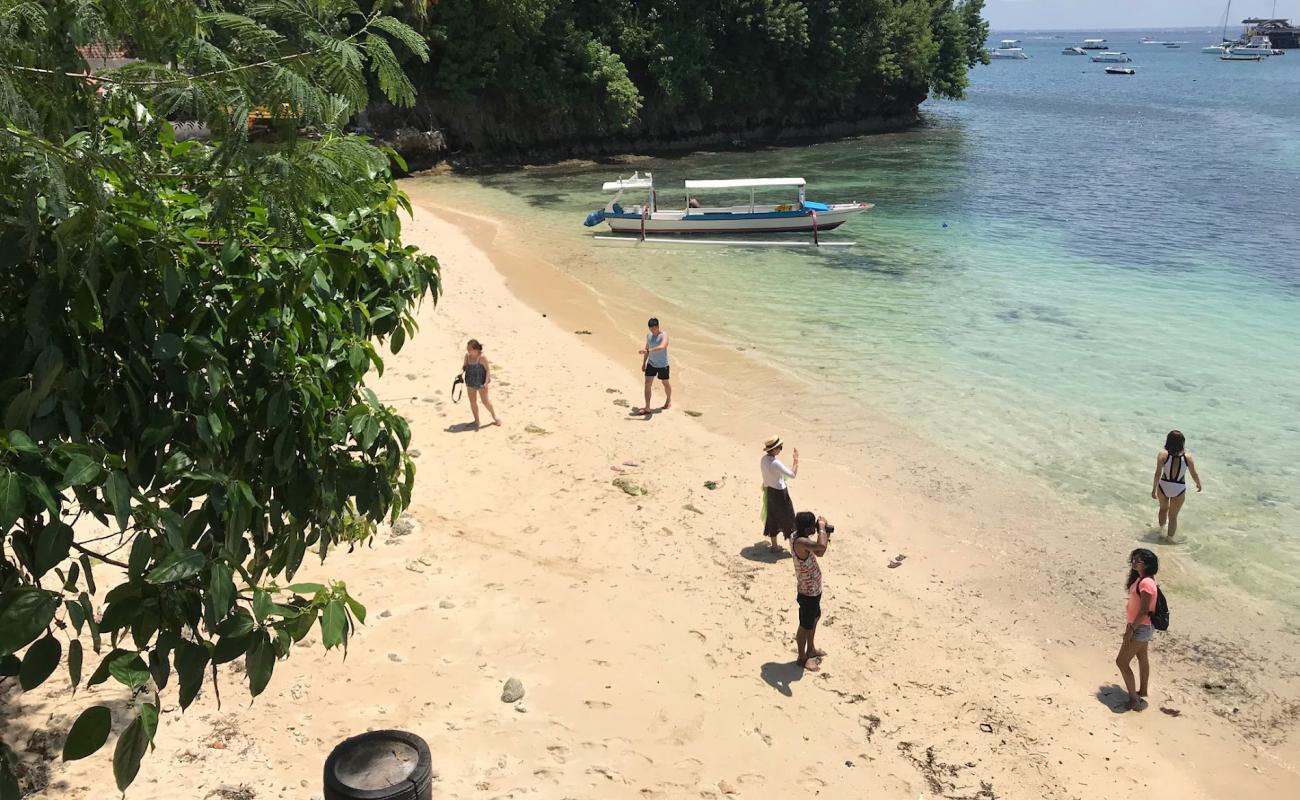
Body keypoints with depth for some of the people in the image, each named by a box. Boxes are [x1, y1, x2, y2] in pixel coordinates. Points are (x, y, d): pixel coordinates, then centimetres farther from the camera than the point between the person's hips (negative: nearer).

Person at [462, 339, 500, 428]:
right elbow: (464, 365, 9)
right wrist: (462, 370, -14)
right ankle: (476, 420, 25)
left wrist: (486, 382, -25)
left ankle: (494, 417, 24)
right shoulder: (467, 356, -6)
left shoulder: (482, 358, -22)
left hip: (481, 383, -6)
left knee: (485, 401, 3)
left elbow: (488, 370, -18)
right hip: (470, 383, 6)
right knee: (472, 401, 11)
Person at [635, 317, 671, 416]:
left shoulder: (664, 336, -21)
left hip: (662, 365, -5)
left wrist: (648, 351, -50)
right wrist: (644, 363, 16)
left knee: (665, 383, 14)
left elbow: (662, 347, -41)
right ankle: (647, 408, -5)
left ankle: (669, 400, 42)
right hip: (651, 364, 5)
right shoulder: (649, 335, 1)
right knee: (647, 384, -6)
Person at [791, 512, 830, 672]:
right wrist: (822, 526, -33)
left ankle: (811, 650, 48)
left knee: (814, 618, 28)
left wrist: (825, 535, -4)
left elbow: (819, 552, 12)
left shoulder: (803, 539, -1)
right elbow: (821, 546, -49)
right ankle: (802, 658, 27)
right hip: (808, 593, -10)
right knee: (805, 626, 9)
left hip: (814, 590, 10)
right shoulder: (800, 542, -32)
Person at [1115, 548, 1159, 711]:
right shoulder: (1140, 578, 3)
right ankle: (1142, 691, 40)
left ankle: (1134, 698, 6)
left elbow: (1144, 610, -27)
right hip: (1141, 626, 10)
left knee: (1121, 662, -4)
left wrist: (1130, 630, -23)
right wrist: (1131, 625, 20)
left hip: (1141, 628, -10)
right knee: (1142, 658, 23)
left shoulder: (1146, 583, -28)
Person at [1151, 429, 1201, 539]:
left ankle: (1162, 529, 50)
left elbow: (1158, 474, -18)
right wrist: (1198, 484, 19)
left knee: (1163, 508, 30)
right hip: (1179, 489, -1)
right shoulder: (1187, 457, -12)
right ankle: (1170, 538, 22)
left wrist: (1154, 489, -10)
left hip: (1164, 486, 1)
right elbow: (1194, 475, -2)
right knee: (1173, 516, 16)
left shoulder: (1163, 454, -16)